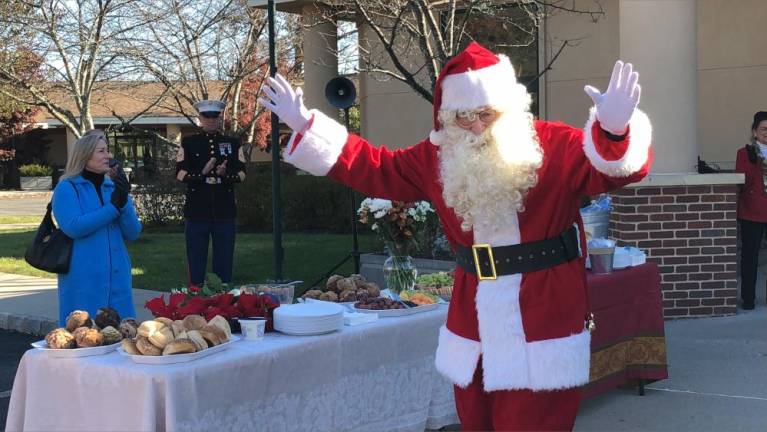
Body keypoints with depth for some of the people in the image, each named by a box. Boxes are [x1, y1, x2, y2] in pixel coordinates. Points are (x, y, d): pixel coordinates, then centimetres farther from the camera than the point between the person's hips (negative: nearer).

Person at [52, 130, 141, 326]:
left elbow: (133, 233, 5)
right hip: (83, 279, -5)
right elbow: (73, 227, -17)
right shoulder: (67, 188, -2)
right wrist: (112, 207, -15)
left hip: (117, 278, 5)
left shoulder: (114, 187, 12)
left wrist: (124, 202, -11)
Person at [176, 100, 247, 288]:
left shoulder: (233, 143, 9)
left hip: (225, 211, 1)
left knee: (224, 262, 5)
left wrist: (224, 174, -17)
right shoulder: (188, 143, 5)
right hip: (197, 211, -1)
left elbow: (241, 173, 3)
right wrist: (202, 173, -18)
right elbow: (180, 173, -2)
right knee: (196, 261, 3)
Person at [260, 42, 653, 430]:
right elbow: (376, 169, 13)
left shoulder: (555, 148, -11)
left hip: (542, 330, -5)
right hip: (472, 327, 6)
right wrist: (305, 126, 10)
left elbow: (617, 167, -23)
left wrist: (614, 131, -48)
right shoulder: (437, 157, 5)